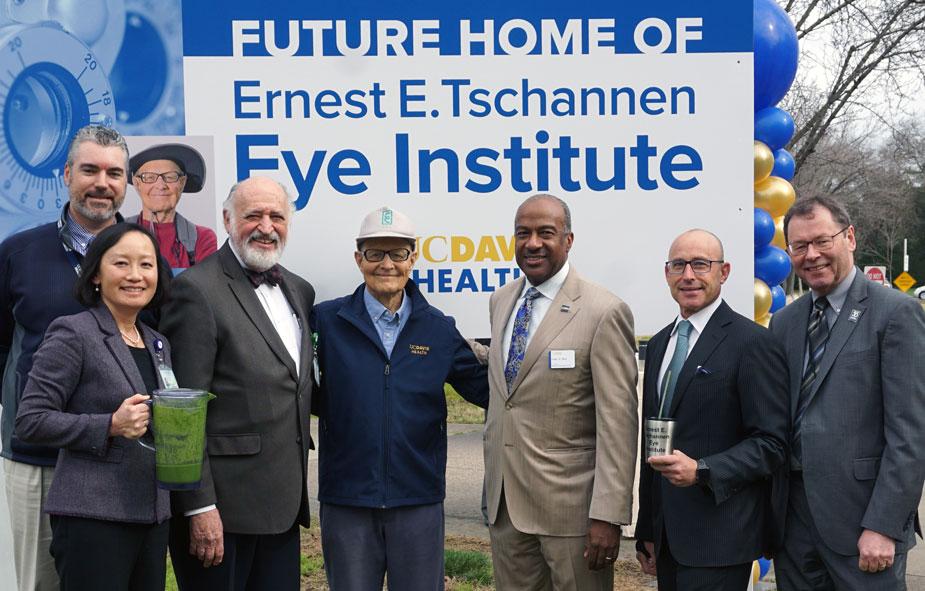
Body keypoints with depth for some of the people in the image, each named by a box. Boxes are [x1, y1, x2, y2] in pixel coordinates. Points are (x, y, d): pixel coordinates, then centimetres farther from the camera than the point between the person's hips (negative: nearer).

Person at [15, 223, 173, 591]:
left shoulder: (159, 344, 15)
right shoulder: (72, 334, -6)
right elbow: (30, 422, -10)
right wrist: (110, 426, -18)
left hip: (153, 516, 7)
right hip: (93, 517, -7)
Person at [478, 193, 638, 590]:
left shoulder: (604, 312, -12)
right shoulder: (500, 301, 10)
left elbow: (618, 423, -14)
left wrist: (609, 515, -18)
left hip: (570, 504, -6)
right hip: (504, 501, 6)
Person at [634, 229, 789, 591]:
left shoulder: (752, 342, -9)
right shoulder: (658, 345, 14)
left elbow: (771, 444, -12)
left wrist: (702, 470, -24)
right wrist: (646, 529, 17)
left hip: (719, 537, -6)